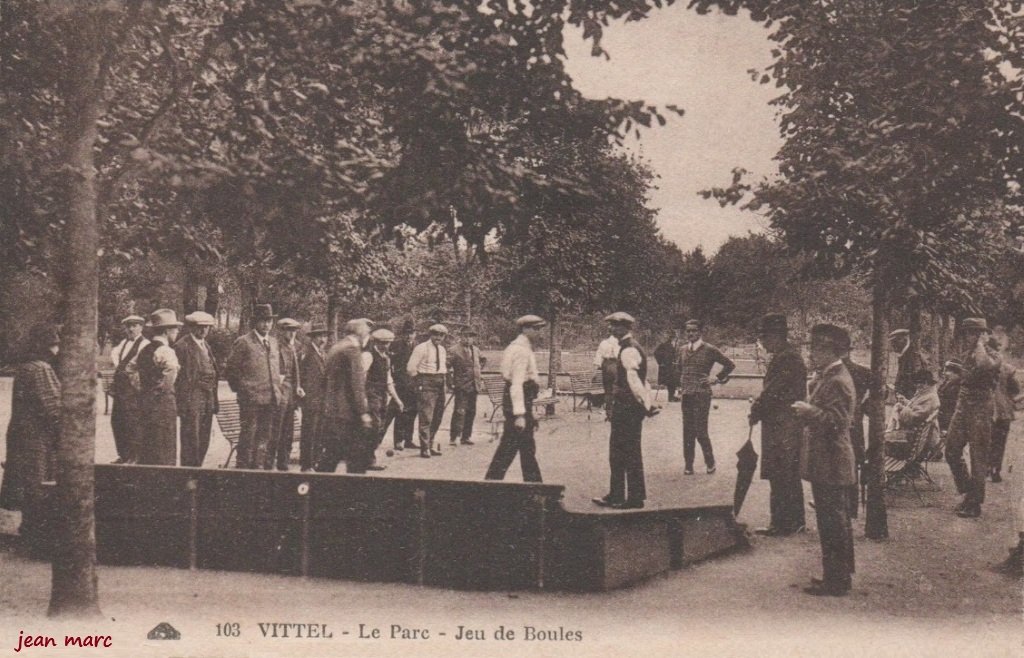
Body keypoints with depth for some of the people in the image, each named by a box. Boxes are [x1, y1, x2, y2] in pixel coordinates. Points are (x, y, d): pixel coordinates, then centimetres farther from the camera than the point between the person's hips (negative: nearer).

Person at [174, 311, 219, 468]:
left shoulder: (206, 346, 18)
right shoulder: (182, 346, -8)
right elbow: (180, 376, -12)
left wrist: (214, 401, 14)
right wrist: (183, 403, -17)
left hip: (208, 400, 8)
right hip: (192, 399, -8)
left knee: (203, 442, 11)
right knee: (191, 441, -6)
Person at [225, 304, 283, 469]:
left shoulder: (273, 342, 16)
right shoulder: (243, 342, -5)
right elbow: (231, 370, -4)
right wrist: (242, 389, -4)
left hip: (272, 399, 6)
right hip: (251, 399, -6)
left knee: (265, 437, 9)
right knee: (248, 436, -3)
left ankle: (258, 466, 18)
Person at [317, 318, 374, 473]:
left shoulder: (335, 348, 17)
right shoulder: (352, 348, -12)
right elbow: (357, 383, -18)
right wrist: (363, 412, -19)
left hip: (331, 412, 9)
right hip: (348, 413, -9)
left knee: (330, 455, 13)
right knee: (357, 458, -4)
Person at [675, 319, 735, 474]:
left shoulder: (709, 350, -5)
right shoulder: (683, 349, 10)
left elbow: (730, 364, 1)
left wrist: (716, 378, -3)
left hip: (702, 395, -5)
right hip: (686, 395, 5)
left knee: (700, 431, -6)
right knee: (687, 431, 6)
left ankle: (710, 462, 12)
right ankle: (688, 465, 13)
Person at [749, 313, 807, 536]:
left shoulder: (786, 359, -18)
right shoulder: (791, 355, 15)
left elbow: (771, 392, -20)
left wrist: (755, 412, -7)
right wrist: (758, 409, 8)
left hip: (782, 428, -10)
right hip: (790, 428, 10)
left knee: (781, 478, -4)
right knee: (790, 476, 17)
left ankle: (782, 524, 1)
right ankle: (795, 520, 25)